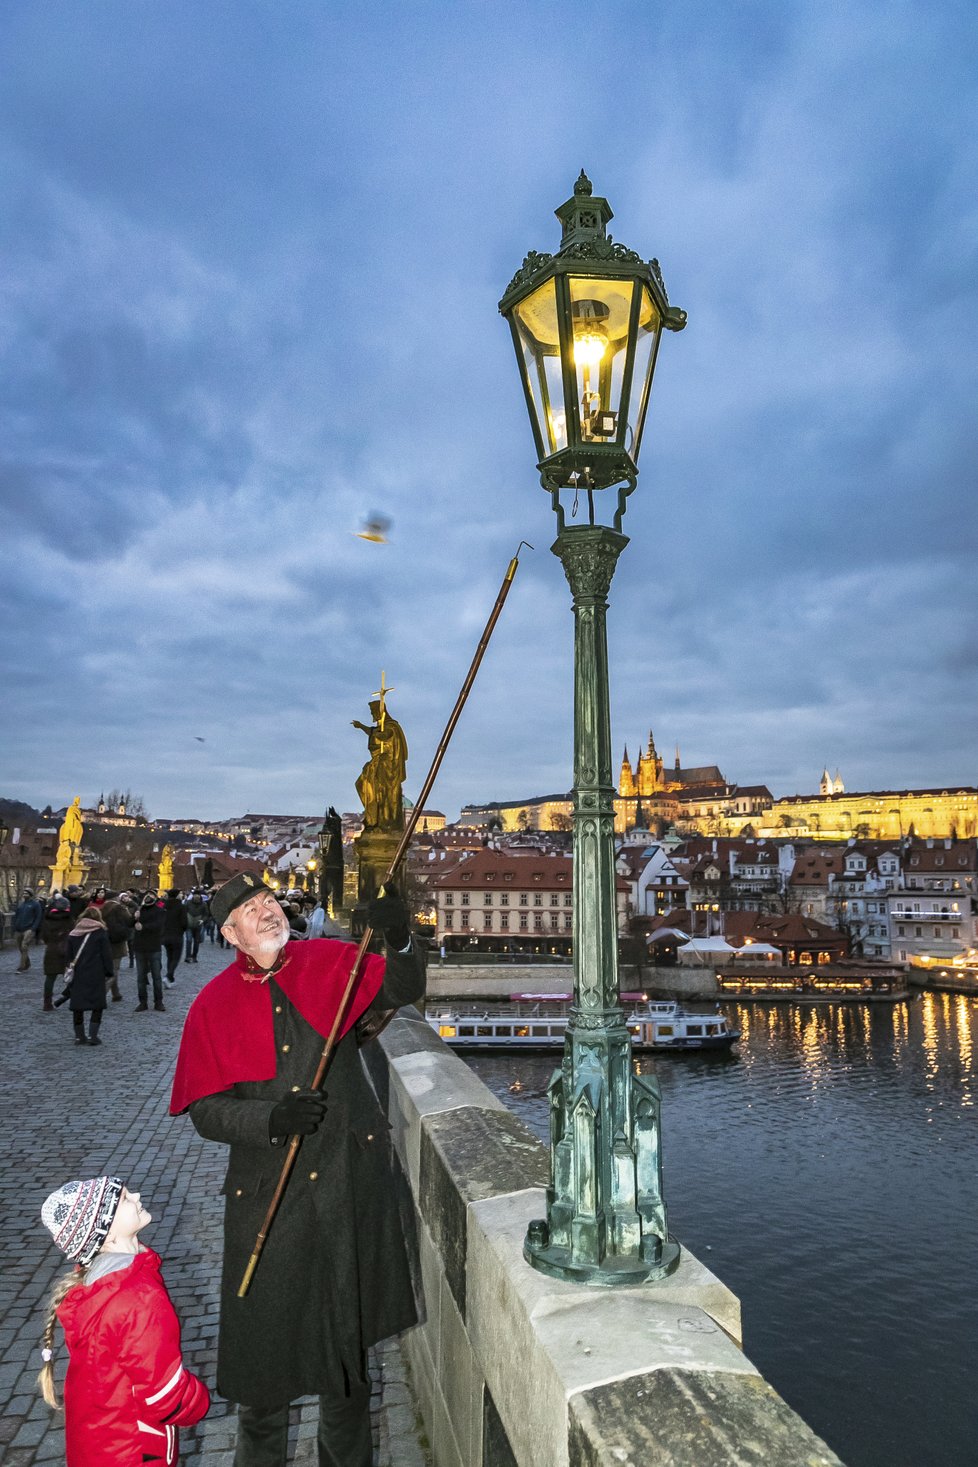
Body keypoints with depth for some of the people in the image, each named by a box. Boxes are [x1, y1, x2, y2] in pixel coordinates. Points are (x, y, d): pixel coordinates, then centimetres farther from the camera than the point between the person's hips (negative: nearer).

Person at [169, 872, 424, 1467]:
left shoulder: (330, 962, -5)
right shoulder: (213, 1006, -6)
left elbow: (402, 990, -11)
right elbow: (207, 1109, -6)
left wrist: (401, 943, -31)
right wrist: (271, 1119, -23)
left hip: (348, 1177, 1)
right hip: (266, 1188, 0)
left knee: (345, 1325, 19)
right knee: (265, 1321, 14)